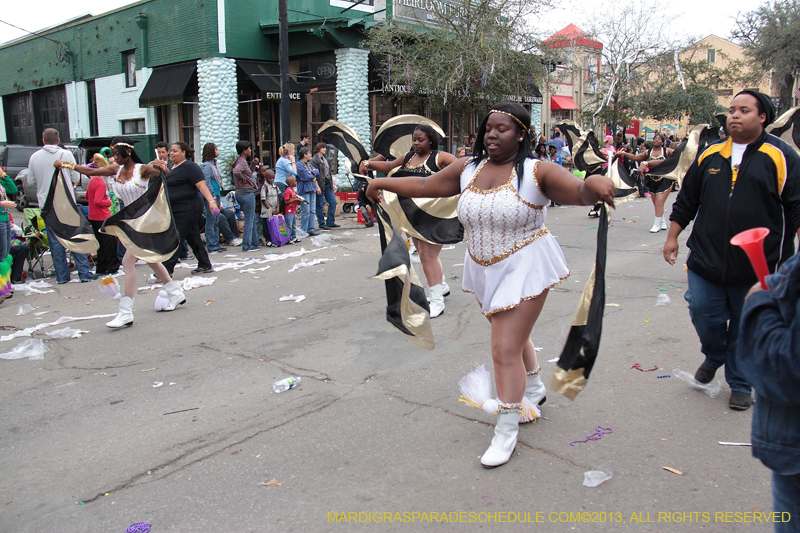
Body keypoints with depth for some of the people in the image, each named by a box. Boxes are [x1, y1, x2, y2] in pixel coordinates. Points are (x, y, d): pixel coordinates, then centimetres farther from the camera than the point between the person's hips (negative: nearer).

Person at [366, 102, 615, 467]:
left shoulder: (536, 172, -12)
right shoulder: (468, 169, 2)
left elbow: (579, 192, -23)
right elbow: (424, 186, 10)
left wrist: (594, 184, -45)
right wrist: (383, 182, 12)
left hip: (524, 271, -6)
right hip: (483, 270, 6)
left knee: (506, 349, -6)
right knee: (513, 335, 23)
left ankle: (506, 431, 9)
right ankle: (534, 389, 50)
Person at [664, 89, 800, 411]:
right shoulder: (710, 155, 9)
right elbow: (686, 200, 15)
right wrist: (672, 237, 12)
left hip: (757, 266, -2)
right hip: (706, 259, 3)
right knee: (703, 313, 3)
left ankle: (740, 384, 27)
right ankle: (714, 357, 35)